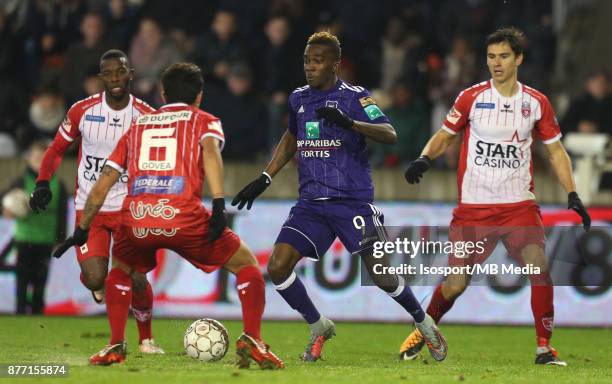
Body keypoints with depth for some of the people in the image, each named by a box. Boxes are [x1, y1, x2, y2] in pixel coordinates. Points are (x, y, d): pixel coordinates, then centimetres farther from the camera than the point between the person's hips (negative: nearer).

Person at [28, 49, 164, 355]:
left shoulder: (146, 116, -5)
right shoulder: (82, 111, -4)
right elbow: (57, 149, 8)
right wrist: (43, 183, -7)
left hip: (129, 207, 0)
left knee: (136, 279, -9)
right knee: (95, 278, -16)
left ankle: (146, 339, 17)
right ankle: (98, 284, 25)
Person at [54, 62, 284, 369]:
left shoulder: (137, 126, 29)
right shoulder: (205, 121, 20)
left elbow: (102, 184, 27)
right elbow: (210, 150, -5)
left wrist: (81, 231, 34)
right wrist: (219, 206, -14)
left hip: (136, 219, 3)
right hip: (184, 216, -3)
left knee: (120, 271, 33)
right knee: (247, 265, 16)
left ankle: (115, 346, 17)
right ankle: (251, 341, -2)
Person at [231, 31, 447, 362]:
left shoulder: (354, 97, -7)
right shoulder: (298, 99, 10)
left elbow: (390, 135, -21)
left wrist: (350, 123, -37)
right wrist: (264, 179, 23)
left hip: (353, 201, -5)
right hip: (311, 203, 5)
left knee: (382, 276, -8)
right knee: (277, 267, -11)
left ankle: (424, 323, 20)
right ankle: (318, 328, 11)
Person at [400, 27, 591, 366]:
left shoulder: (536, 102, 4)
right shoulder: (472, 97, -1)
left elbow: (555, 150, 12)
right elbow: (445, 135, 10)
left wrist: (572, 195, 2)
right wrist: (424, 159, -10)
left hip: (520, 205, 1)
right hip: (474, 207, -1)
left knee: (539, 267, -19)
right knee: (455, 284, -4)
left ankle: (544, 347, -7)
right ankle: (422, 332, 24)